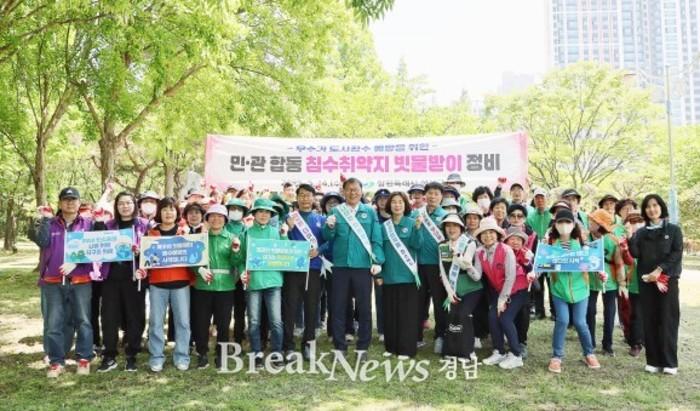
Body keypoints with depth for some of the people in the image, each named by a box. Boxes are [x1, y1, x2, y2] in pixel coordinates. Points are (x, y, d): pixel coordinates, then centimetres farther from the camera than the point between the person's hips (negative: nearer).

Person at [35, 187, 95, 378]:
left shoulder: (88, 224, 5)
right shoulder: (50, 224, 9)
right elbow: (42, 242, -8)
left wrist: (75, 263, -14)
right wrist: (45, 219, -12)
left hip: (81, 281, -1)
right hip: (53, 282, 1)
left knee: (83, 320, 4)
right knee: (53, 323, 4)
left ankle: (84, 359, 16)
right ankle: (56, 361, 15)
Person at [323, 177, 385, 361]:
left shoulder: (369, 211, 5)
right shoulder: (336, 211, 6)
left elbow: (376, 239, 1)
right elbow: (328, 237, 2)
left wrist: (377, 261, -9)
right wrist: (329, 227, -19)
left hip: (363, 265, -1)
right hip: (340, 265, 1)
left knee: (364, 307, 7)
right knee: (338, 306, 7)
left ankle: (362, 347, 19)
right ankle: (339, 347, 18)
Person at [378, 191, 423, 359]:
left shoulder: (411, 223, -1)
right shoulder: (384, 226, 7)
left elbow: (417, 245, -12)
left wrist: (418, 227, -26)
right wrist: (378, 273, 5)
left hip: (407, 275, -3)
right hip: (389, 275, 3)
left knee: (407, 313, 1)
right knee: (389, 312, 10)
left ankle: (406, 348, 8)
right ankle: (391, 346, 21)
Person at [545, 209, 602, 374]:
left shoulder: (581, 242, 0)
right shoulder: (551, 243, -3)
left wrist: (599, 272, -15)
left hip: (579, 288, 1)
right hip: (559, 289, -1)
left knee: (580, 322, 4)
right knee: (562, 320, -8)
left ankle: (589, 354, 30)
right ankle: (557, 357, 9)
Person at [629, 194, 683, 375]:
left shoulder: (674, 229, 5)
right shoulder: (640, 232, 11)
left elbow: (677, 254, -5)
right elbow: (636, 254, 1)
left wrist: (659, 270, -14)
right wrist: (631, 236, -11)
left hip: (668, 279, -2)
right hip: (645, 280, 2)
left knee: (667, 320, -3)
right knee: (649, 320, 2)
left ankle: (670, 362, 4)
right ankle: (653, 361, 8)